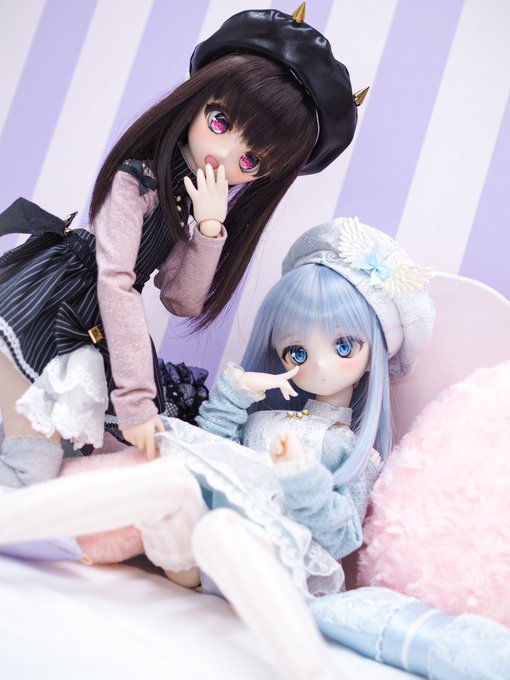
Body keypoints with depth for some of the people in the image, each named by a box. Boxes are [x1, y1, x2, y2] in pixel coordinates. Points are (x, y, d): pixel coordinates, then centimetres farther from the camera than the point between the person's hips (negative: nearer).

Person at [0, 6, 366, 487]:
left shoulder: (201, 204, 3)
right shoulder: (135, 178, -18)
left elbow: (183, 301, -3)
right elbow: (115, 282, -23)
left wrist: (209, 228, -19)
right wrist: (135, 396, -26)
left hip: (103, 333, 7)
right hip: (45, 315, -7)